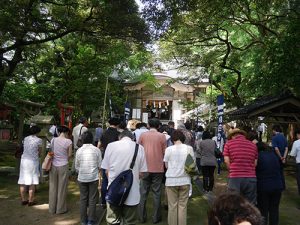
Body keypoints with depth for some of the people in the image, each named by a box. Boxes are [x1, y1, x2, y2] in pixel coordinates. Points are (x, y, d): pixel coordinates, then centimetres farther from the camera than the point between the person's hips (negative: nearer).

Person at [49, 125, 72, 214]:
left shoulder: (53, 140, -1)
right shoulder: (68, 141, -12)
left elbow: (51, 151, 4)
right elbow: (69, 155, -5)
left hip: (53, 165, 4)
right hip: (63, 166, -3)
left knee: (53, 187, 15)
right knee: (62, 188, 10)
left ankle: (52, 208, 28)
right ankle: (60, 209, 21)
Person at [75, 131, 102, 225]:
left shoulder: (79, 150, -4)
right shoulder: (96, 150, -8)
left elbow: (76, 167, 2)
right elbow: (100, 165, -4)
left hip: (82, 178, 2)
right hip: (94, 177, -1)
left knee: (83, 199, 14)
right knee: (92, 199, 10)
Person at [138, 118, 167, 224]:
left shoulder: (143, 135, -2)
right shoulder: (162, 136, -6)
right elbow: (164, 152, -3)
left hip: (145, 167, 2)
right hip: (158, 168, -1)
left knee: (143, 192, 12)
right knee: (156, 193, 9)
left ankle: (142, 216, 20)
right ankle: (156, 217, 17)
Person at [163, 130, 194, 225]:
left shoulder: (169, 149, -8)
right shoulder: (189, 148, -4)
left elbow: (166, 165, -1)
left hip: (171, 180, -1)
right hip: (185, 180, 1)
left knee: (172, 206, 10)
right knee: (183, 205, 11)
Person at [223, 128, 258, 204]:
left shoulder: (229, 143, 4)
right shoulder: (253, 145, 12)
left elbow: (227, 161, -2)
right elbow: (255, 163, 8)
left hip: (235, 178, -2)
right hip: (251, 178, 3)